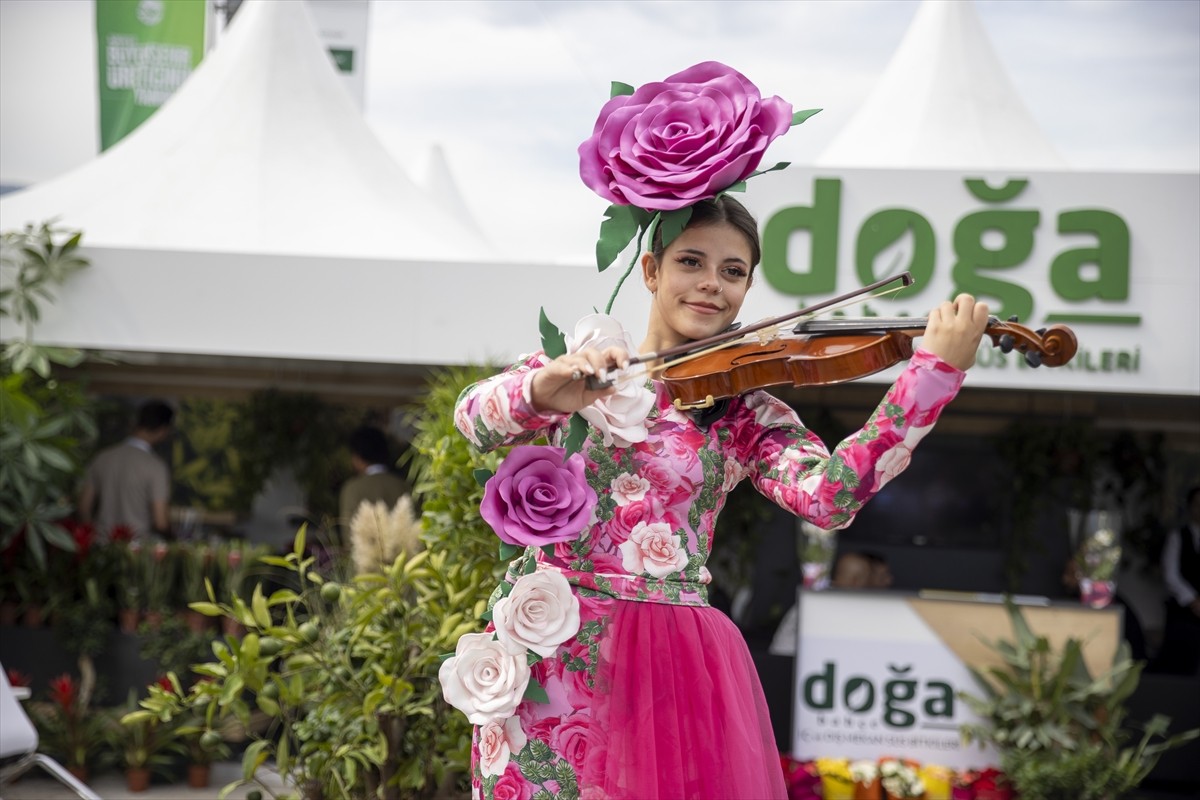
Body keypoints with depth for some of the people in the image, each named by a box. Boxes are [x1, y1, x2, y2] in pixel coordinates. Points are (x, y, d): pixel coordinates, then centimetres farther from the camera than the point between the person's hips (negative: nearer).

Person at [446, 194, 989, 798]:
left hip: (671, 664, 0)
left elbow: (827, 495, -14)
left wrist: (936, 369, -22)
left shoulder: (748, 418, 5)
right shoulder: (567, 366, 6)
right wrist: (541, 392, -35)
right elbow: (475, 418, -11)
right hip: (548, 652, 0)